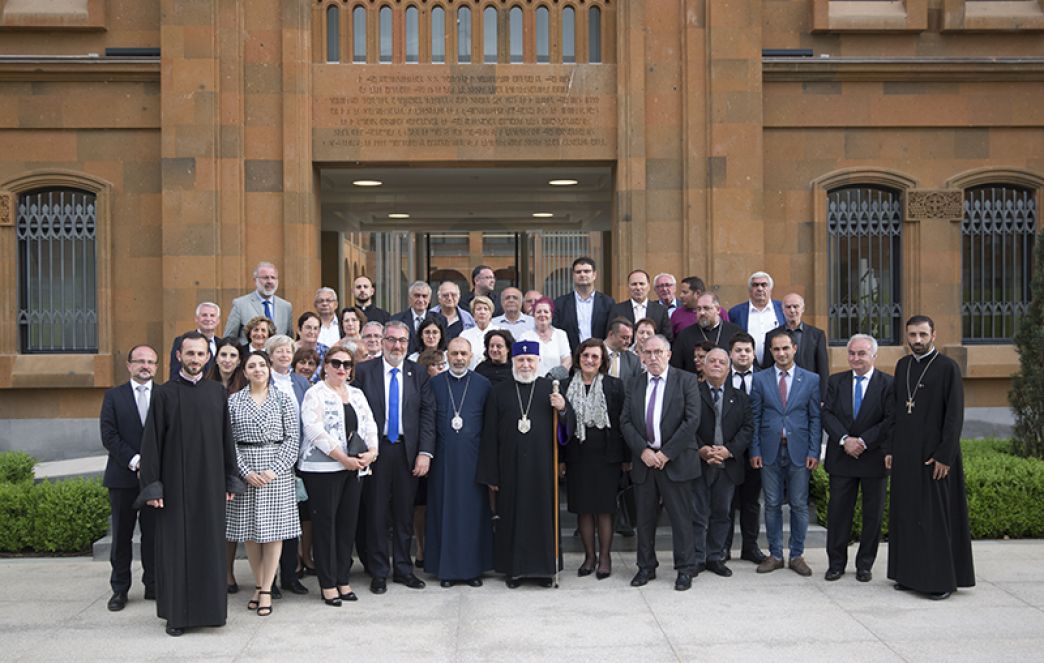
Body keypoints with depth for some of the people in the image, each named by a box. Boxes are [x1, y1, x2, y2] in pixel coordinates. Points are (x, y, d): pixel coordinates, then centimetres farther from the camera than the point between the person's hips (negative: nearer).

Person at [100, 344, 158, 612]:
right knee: (122, 535, 7)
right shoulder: (114, 396, 5)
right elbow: (109, 436, -4)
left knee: (153, 534, 5)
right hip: (123, 478, 0)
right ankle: (120, 588, 16)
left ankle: (153, 585, 15)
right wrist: (135, 461, -13)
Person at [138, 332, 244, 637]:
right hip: (175, 483, -2)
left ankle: (210, 607, 18)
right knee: (175, 546, 2)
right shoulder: (164, 393, -1)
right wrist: (152, 485, -9)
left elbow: (227, 437, 9)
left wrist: (231, 480, 6)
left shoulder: (217, 392, 7)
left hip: (210, 483, 2)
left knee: (210, 544, 6)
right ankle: (177, 613, 12)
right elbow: (152, 441, -3)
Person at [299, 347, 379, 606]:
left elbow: (370, 426, 12)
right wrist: (343, 458, -16)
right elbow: (315, 431, -14)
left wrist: (372, 452, -6)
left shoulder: (357, 395, 15)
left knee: (347, 523, 7)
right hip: (323, 468, -6)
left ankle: (343, 579, 17)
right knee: (325, 523, 0)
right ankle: (327, 584, 7)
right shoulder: (315, 394, -5)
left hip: (355, 468, 6)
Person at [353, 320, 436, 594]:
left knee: (405, 513, 10)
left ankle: (403, 569, 22)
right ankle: (379, 572, 16)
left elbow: (427, 414, 2)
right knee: (377, 513, 5)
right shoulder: (364, 371, 0)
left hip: (408, 452, 2)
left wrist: (425, 452, -6)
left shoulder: (418, 374, 6)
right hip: (375, 451, -2)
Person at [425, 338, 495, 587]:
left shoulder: (483, 384, 4)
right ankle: (447, 568, 11)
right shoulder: (434, 383, 5)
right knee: (444, 510, 3)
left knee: (474, 511, 3)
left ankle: (473, 567, 12)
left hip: (473, 457, 0)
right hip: (443, 457, 0)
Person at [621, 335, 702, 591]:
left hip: (676, 461, -3)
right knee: (645, 517, 9)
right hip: (643, 461, 4)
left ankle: (685, 569, 12)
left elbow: (692, 420, -9)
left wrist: (666, 453, -12)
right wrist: (643, 450, -9)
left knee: (681, 517, 1)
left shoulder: (686, 381, -1)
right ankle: (646, 567, 20)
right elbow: (625, 421, 6)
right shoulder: (634, 385, 11)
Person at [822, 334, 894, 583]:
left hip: (874, 457, -2)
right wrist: (844, 440, -15)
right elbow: (827, 414, 0)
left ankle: (865, 564, 19)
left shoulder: (888, 384, -3)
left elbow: (890, 421, -10)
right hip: (841, 457, 2)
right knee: (838, 511, 5)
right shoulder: (836, 381, 7)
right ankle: (836, 563, 15)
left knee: (873, 513, 7)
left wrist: (863, 441, -17)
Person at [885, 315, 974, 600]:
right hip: (905, 455, 6)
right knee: (906, 514, 10)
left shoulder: (948, 367, -8)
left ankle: (942, 579, 7)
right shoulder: (902, 366, 10)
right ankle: (910, 573, 20)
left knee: (936, 515, -1)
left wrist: (944, 455, -15)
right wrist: (890, 449, 9)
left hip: (934, 455, -6)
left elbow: (955, 415, -11)